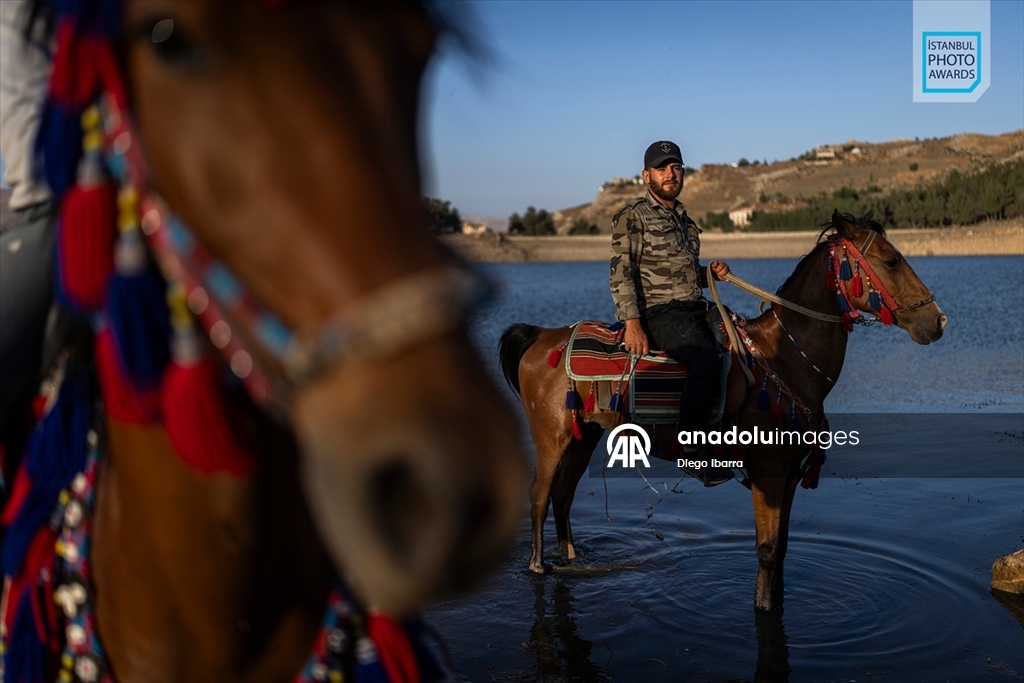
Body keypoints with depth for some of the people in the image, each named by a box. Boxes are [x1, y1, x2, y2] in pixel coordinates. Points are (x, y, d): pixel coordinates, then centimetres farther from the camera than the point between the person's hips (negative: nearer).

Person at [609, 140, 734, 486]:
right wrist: (632, 324, -20)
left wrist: (711, 273, 9)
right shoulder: (633, 215, 0)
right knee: (706, 363, -31)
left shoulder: (683, 218, 24)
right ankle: (693, 454, -22)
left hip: (695, 309, 9)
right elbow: (621, 272, -9)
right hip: (660, 312, -9)